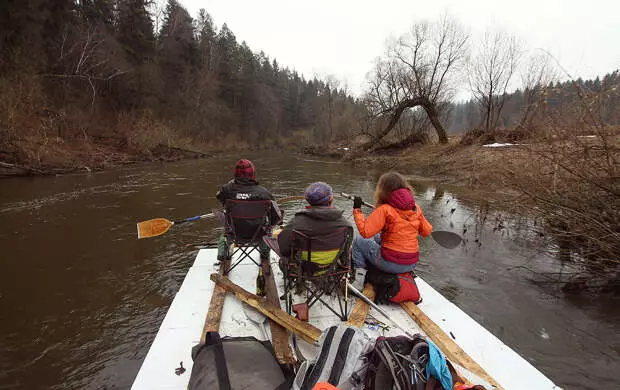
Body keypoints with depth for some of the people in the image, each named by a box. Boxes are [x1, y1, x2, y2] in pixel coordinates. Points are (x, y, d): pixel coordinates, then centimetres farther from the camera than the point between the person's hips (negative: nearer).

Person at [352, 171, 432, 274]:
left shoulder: (384, 209, -17)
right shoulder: (416, 208, -1)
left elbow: (365, 232, -22)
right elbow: (427, 231, 10)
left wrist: (357, 210, -12)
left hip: (391, 264, -6)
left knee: (358, 241, 14)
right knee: (378, 238, 30)